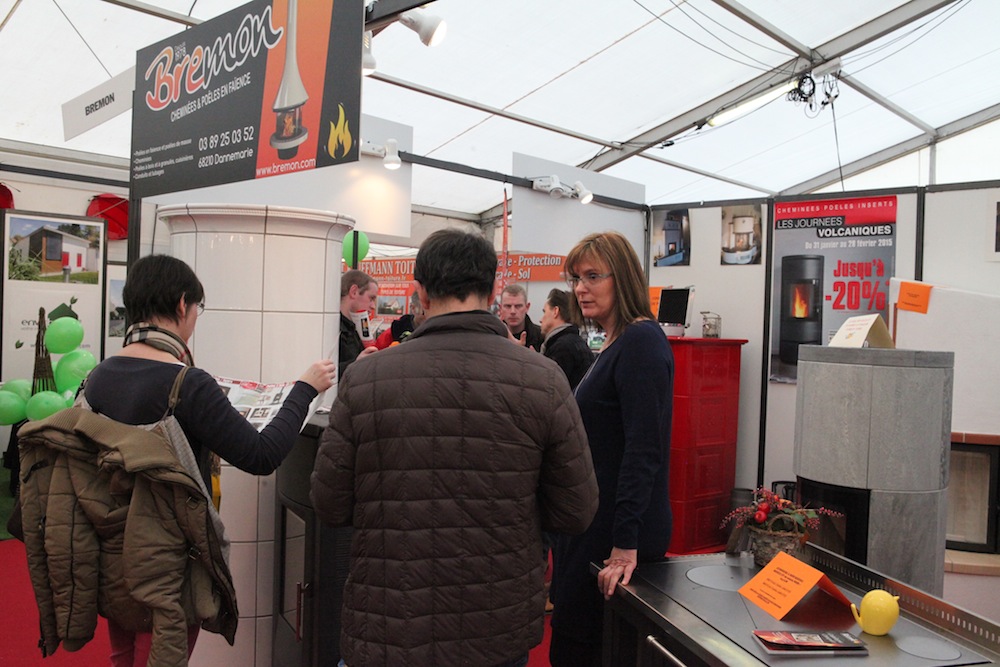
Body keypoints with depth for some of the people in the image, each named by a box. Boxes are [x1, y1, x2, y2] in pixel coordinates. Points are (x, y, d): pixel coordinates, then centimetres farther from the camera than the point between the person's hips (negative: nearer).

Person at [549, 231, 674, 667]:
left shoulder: (641, 342, -16)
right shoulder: (615, 344, 14)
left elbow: (644, 450, -24)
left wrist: (625, 545, -25)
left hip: (617, 533, -10)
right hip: (592, 524, 10)